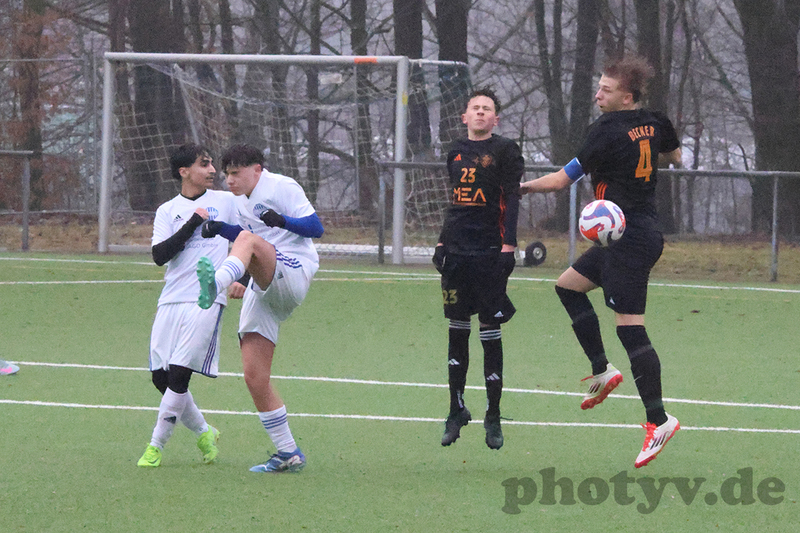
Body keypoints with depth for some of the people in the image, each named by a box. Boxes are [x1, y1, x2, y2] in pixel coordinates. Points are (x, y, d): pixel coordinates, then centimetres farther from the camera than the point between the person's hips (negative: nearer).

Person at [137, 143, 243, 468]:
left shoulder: (226, 201, 9)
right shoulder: (168, 211, 11)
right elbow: (159, 255, -3)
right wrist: (192, 224, -8)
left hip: (206, 301, -3)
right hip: (171, 301, 3)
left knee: (179, 374, -14)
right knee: (161, 377, 0)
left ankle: (157, 445, -5)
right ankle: (203, 432, 20)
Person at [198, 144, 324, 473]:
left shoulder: (281, 187, -1)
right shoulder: (242, 201, 21)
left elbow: (316, 227, -6)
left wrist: (281, 221, -24)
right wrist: (220, 229, 14)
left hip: (293, 275, -8)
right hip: (262, 292, 8)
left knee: (248, 240, -36)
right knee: (255, 378, -1)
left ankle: (215, 283, -68)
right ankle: (288, 454, 6)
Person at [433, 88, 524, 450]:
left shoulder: (505, 150, -3)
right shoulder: (456, 152, 14)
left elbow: (512, 200, -8)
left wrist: (508, 247, -15)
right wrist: (442, 242, 17)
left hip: (489, 253, -5)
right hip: (457, 252, 5)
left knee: (491, 334, -2)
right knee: (456, 331, 9)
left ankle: (493, 417, 7)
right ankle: (457, 409, 19)